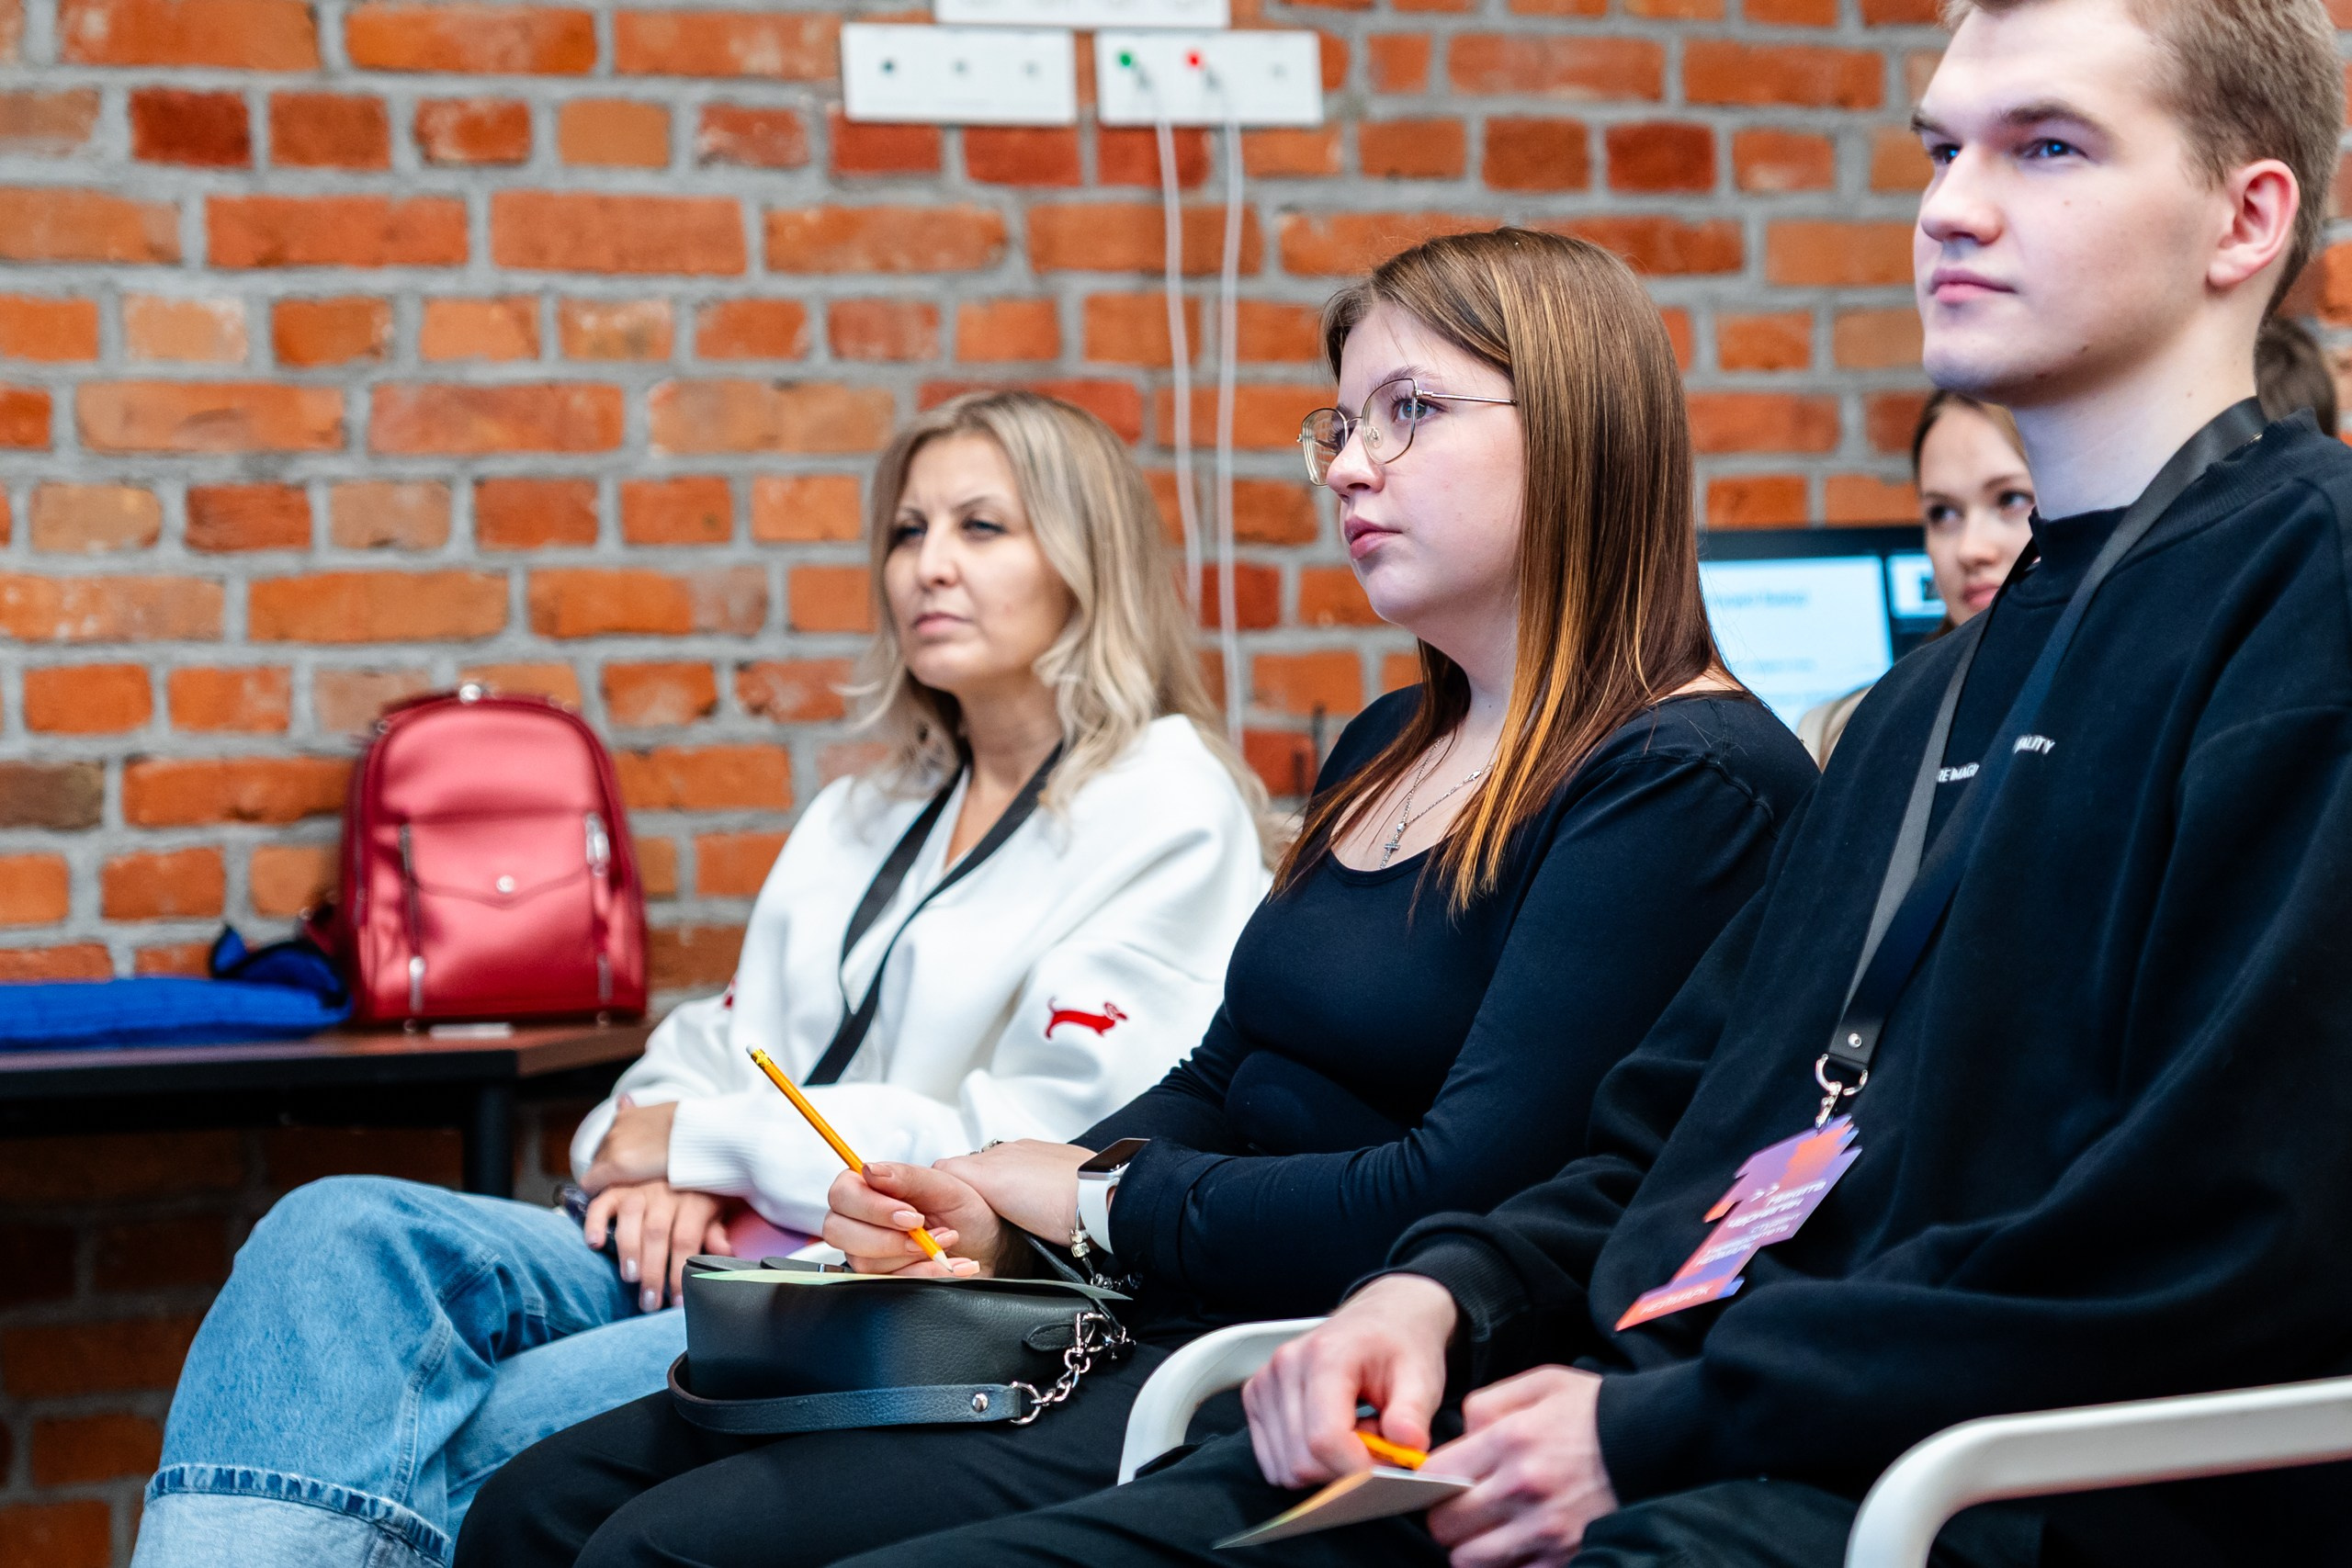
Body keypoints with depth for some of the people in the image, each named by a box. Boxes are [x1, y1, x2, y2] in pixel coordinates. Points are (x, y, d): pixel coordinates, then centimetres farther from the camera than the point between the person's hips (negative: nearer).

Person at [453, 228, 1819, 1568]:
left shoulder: (1690, 780, -13)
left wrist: (1100, 1199, -7)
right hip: (1154, 1325, 9)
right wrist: (999, 1219, -1)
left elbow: (1456, 1198, -20)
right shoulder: (1391, 750, 17)